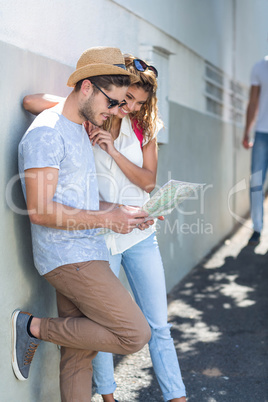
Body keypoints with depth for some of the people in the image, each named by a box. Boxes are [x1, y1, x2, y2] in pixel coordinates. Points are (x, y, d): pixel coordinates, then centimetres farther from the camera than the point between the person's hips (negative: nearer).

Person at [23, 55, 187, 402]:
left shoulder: (144, 126, 4)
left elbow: (148, 181, -4)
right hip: (99, 238, -2)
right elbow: (30, 102, -12)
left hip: (140, 233, 3)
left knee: (158, 324, 7)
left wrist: (113, 150, -16)